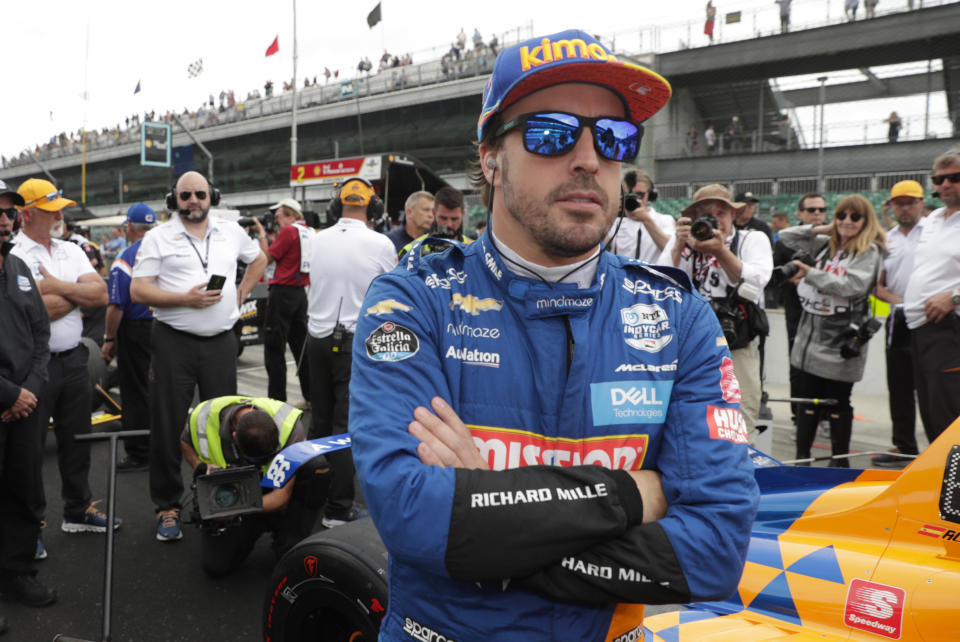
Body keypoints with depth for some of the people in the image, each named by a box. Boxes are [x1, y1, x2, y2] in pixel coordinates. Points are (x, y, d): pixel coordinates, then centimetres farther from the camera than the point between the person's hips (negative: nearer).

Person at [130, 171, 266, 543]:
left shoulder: (231, 232, 11)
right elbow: (138, 290, -5)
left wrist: (241, 293, 13)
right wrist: (186, 299, -17)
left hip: (221, 341, 3)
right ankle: (168, 506, 14)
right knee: (168, 426, 2)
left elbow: (259, 259, 27)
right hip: (174, 342, -2)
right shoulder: (158, 237, 1)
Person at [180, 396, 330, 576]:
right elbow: (185, 442, 2)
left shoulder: (289, 425, -30)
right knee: (215, 564, -19)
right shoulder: (203, 418, -25)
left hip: (273, 494, -1)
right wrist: (200, 467, -19)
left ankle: (290, 551, -16)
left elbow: (281, 497, -26)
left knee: (317, 466, -32)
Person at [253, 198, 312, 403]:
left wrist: (261, 233, 3)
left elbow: (267, 258, -5)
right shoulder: (308, 232, 13)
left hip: (283, 292, -8)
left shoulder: (289, 230, -10)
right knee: (300, 346, 13)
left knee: (274, 349, -2)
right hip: (300, 292, 8)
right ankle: (311, 396, 15)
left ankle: (277, 399, 0)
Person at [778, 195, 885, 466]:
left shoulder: (870, 251, -5)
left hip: (843, 338, -5)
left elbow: (852, 286, -18)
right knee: (807, 398, 8)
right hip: (811, 332, 5)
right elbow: (785, 237, 16)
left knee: (838, 401, 4)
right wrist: (821, 229, 5)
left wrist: (810, 273, -18)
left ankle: (840, 460, 17)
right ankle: (802, 456, 16)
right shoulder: (824, 245, 12)